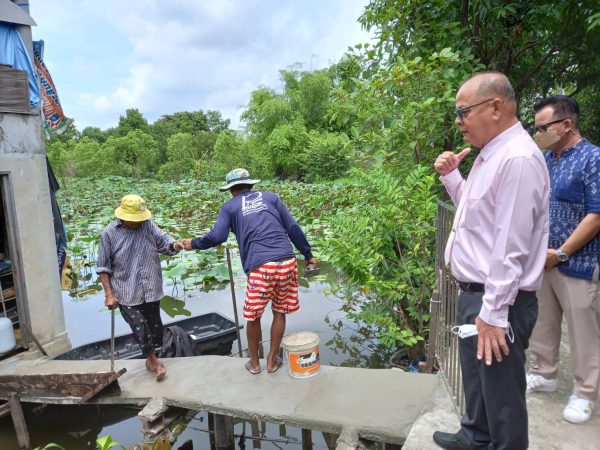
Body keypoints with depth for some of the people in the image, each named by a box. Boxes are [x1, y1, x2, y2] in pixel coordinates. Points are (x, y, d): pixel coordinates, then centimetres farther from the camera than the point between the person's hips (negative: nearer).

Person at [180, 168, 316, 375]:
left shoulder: (229, 206, 11)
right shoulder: (270, 197, 17)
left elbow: (217, 237, 0)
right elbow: (293, 227, 10)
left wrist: (193, 243, 17)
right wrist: (308, 254, 16)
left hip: (260, 267, -3)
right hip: (288, 262, 3)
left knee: (253, 316, 17)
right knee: (280, 312, 18)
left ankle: (254, 362, 33)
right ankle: (272, 360, 31)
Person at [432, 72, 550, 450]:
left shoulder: (518, 158, -22)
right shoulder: (490, 153, 10)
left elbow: (511, 247, -24)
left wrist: (493, 312, -22)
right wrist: (450, 176, 9)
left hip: (496, 303, -10)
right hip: (475, 292, 10)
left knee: (501, 393, 7)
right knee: (477, 377, 27)